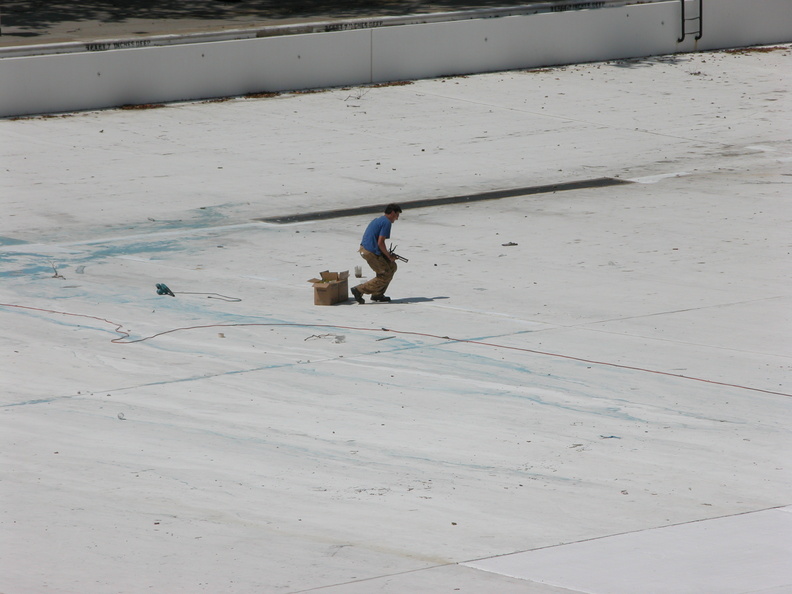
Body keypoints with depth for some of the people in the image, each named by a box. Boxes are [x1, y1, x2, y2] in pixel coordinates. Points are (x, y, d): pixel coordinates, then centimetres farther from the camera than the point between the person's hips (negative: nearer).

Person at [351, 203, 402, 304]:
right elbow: (380, 243, -18)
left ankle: (377, 295, 20)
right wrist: (389, 256, -6)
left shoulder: (378, 220, 19)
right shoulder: (387, 223, -12)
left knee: (392, 267, 19)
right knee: (385, 276, 0)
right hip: (371, 253, -10)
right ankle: (359, 290, -1)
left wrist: (387, 254, 17)